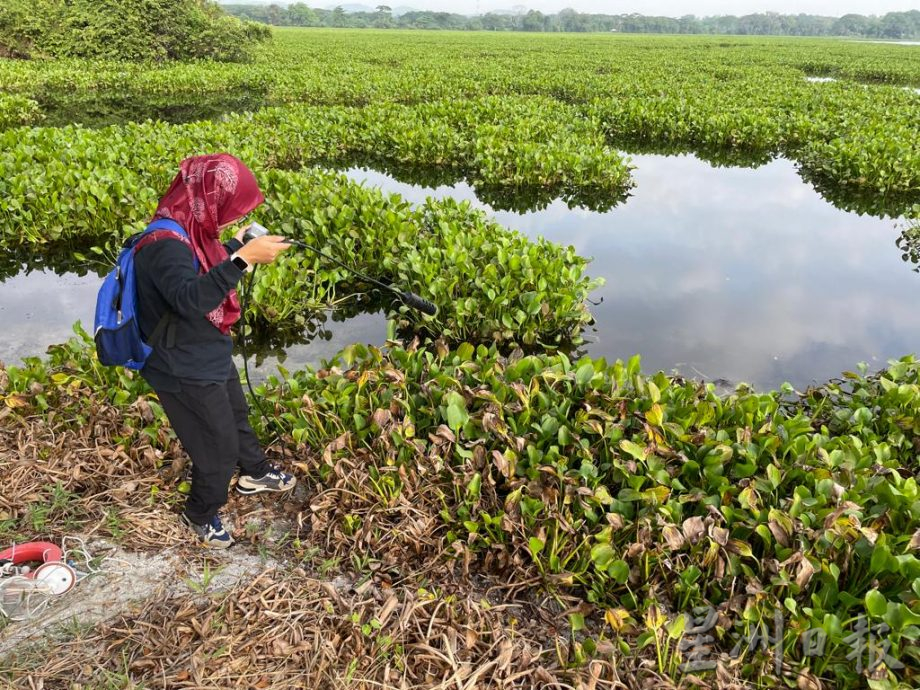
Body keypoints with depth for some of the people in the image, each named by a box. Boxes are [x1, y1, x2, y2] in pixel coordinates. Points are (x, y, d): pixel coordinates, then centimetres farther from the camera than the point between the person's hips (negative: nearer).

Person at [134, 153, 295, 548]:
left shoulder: (188, 232, 1)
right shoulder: (164, 243, -29)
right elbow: (191, 299, -45)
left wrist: (238, 245, 15)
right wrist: (243, 259, -47)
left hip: (211, 359, 10)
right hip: (187, 373, -10)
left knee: (236, 416, 30)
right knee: (220, 448, 8)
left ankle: (254, 474, 56)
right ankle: (200, 515, 35)